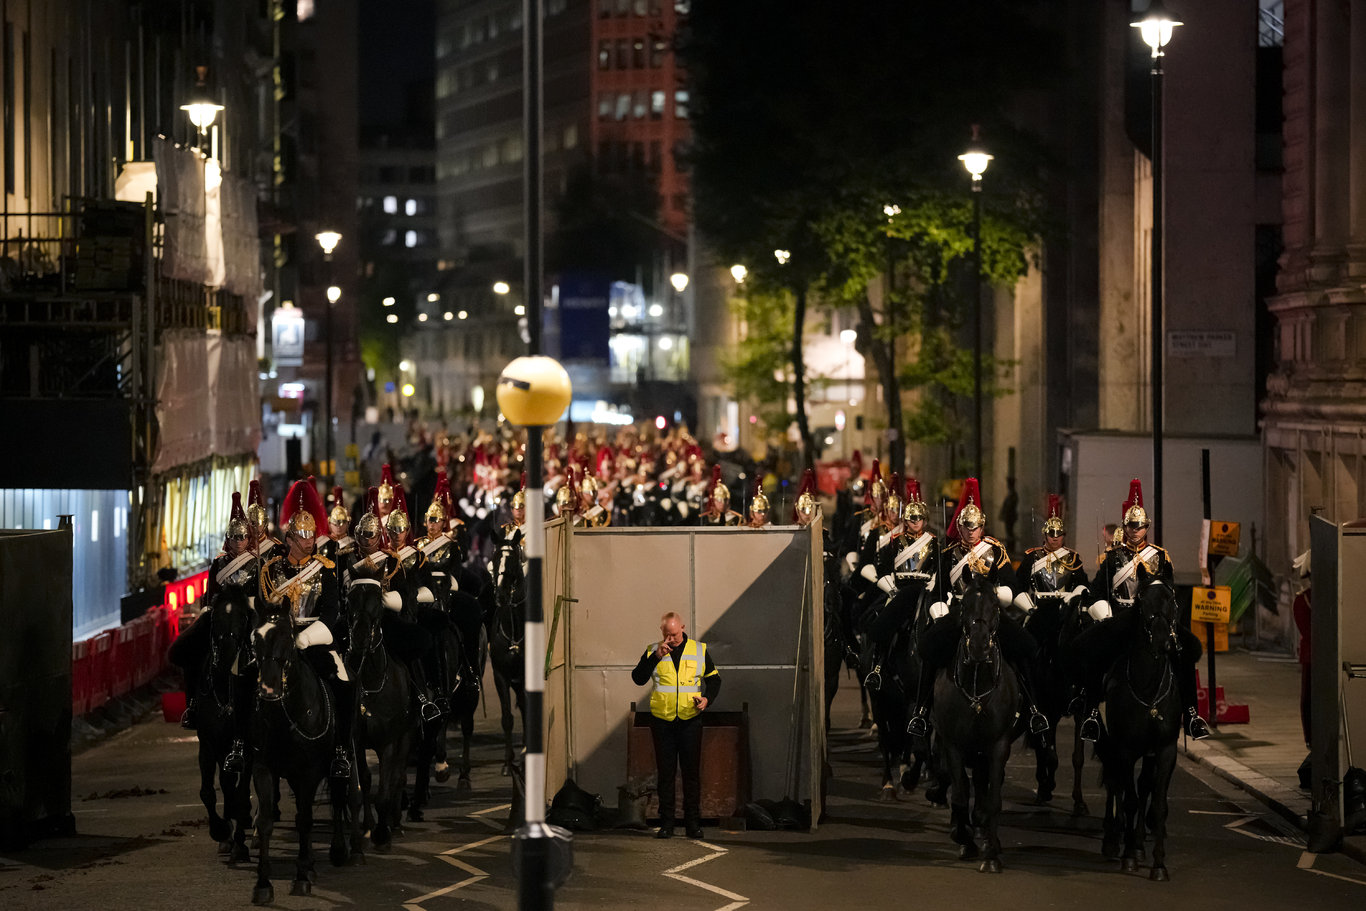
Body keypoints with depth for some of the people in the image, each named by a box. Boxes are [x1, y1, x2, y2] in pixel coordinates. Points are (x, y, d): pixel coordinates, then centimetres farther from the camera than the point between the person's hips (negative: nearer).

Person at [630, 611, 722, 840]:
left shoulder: (699, 650, 5)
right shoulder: (653, 651, 5)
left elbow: (714, 679, 13)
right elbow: (638, 678, -4)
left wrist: (707, 698, -5)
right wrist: (656, 657, -14)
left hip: (690, 719, 0)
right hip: (662, 720, 0)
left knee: (692, 771, 1)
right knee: (665, 772, 2)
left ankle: (693, 823, 7)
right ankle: (666, 823, 7)